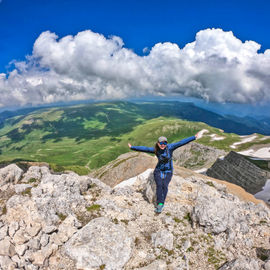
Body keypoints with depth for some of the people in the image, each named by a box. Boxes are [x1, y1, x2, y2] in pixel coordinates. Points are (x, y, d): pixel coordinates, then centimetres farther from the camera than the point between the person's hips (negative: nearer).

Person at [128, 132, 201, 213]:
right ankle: (160, 204, -22)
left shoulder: (170, 147, -13)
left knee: (165, 186, -22)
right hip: (158, 171, 1)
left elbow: (181, 142, -19)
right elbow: (144, 149, -2)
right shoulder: (155, 149, -7)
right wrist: (132, 147, -1)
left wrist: (195, 137, -22)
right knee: (159, 185, -22)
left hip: (168, 172, -1)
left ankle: (160, 204, -20)